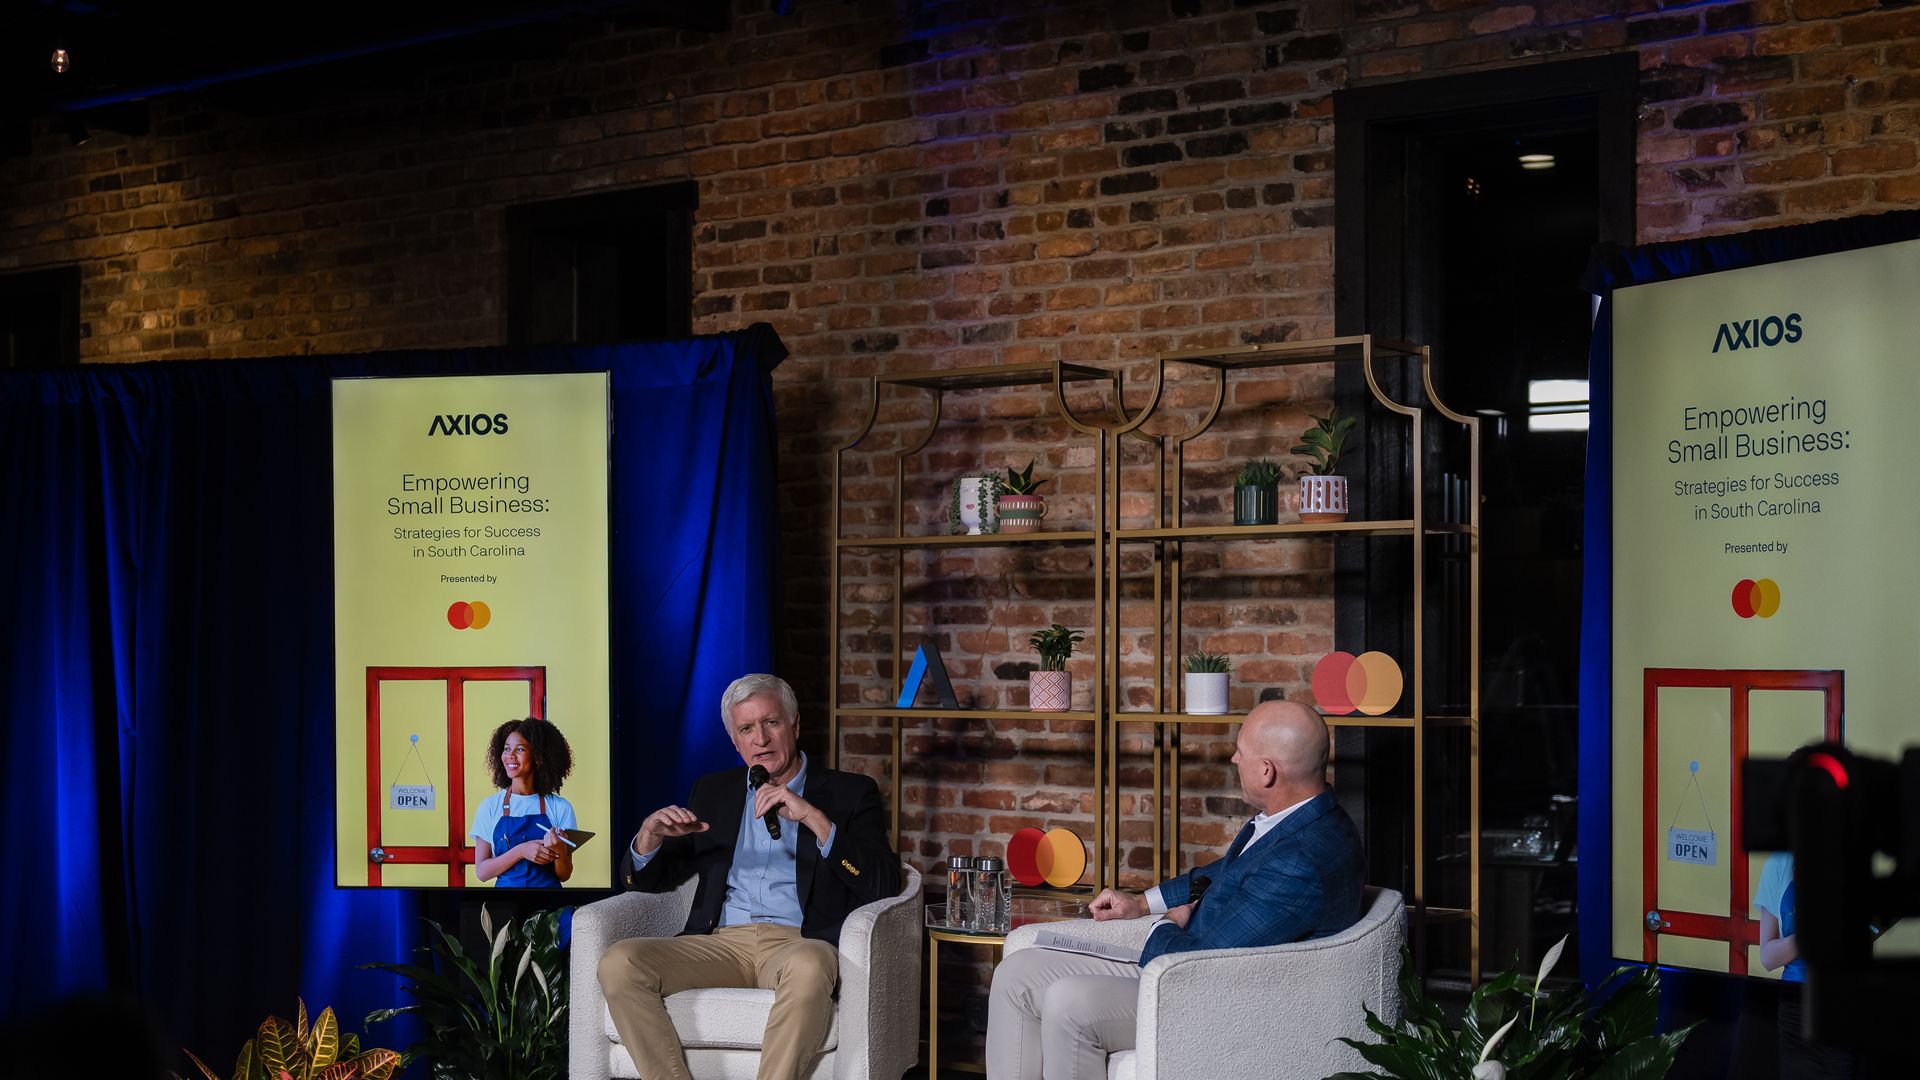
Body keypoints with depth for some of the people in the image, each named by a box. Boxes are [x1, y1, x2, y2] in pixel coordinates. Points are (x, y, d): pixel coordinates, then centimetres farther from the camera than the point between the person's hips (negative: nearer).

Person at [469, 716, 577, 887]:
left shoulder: (560, 808, -5)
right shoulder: (489, 807, -4)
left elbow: (564, 875, -2)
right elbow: (481, 871, -6)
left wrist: (559, 850, -21)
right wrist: (521, 851, -18)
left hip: (548, 886, 0)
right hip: (507, 886, 0)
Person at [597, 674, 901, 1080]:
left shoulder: (849, 793, 10)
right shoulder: (713, 791, 22)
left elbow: (883, 886, -4)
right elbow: (648, 880, 22)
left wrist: (813, 818, -14)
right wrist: (650, 834, -2)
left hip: (798, 943, -4)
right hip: (720, 944, 4)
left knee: (807, 967, -39)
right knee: (618, 963, -23)